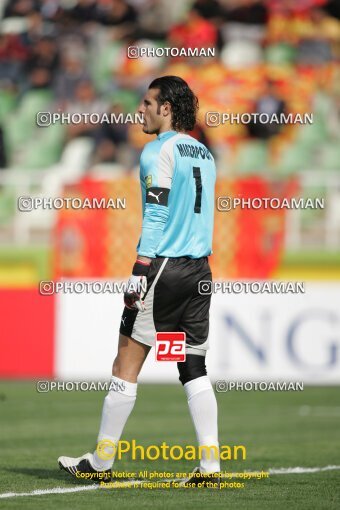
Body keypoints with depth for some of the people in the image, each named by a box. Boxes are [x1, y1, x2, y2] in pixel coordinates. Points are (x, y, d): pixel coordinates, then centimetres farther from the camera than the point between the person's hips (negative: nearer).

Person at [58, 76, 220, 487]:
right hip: (199, 269, 8)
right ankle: (210, 465, -2)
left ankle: (100, 462, 3)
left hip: (163, 267, -8)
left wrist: (139, 274, -16)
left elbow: (156, 216, -14)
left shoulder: (159, 151, -7)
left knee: (127, 363, -1)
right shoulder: (204, 154, 17)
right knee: (194, 368, 7)